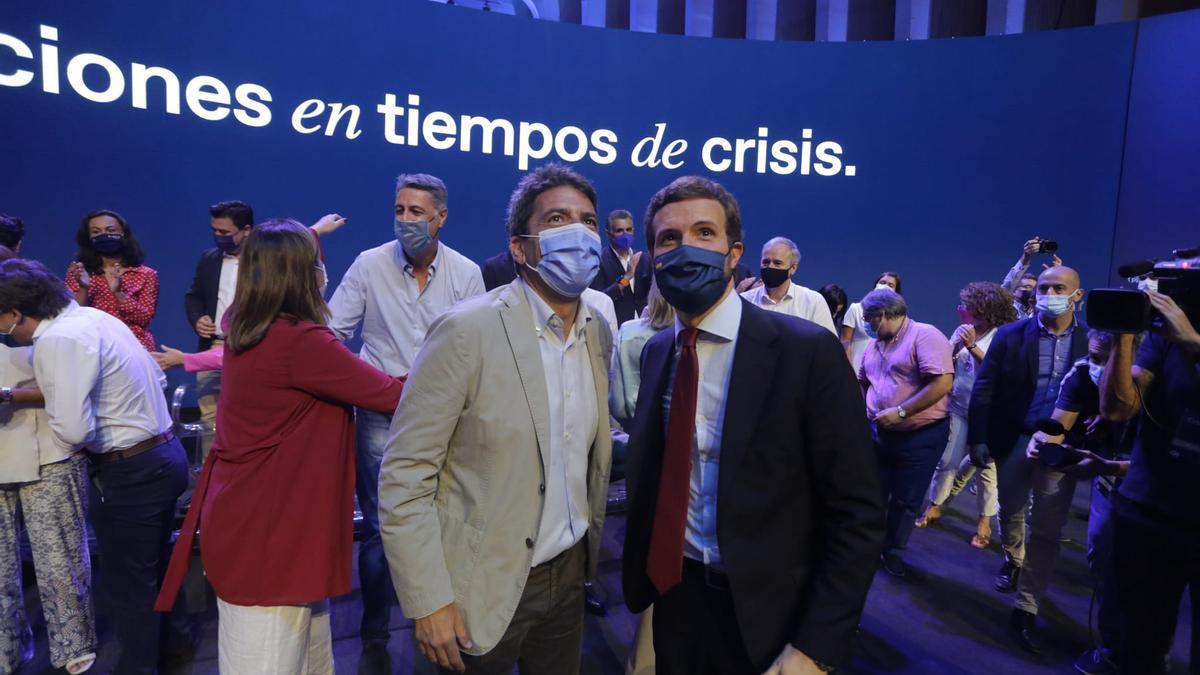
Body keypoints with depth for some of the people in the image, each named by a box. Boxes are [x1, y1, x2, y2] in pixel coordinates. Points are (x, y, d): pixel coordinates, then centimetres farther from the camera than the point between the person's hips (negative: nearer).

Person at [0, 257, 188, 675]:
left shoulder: (56, 340, -20)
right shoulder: (93, 316, 7)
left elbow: (73, 431, -26)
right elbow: (156, 378, 16)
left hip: (128, 474, -9)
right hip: (165, 454, 9)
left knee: (128, 587, 9)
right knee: (154, 570, 25)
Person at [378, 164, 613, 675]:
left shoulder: (599, 333, 0)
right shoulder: (467, 330, -19)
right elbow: (403, 475, -16)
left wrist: (592, 540, 14)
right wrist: (429, 602, -16)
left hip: (569, 574, 5)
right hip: (483, 587, -5)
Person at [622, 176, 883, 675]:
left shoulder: (808, 351, -16)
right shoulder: (655, 351, 0)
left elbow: (856, 515, -14)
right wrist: (642, 579, 6)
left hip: (766, 614, -4)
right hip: (672, 597, 4)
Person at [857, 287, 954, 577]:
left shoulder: (925, 336, -16)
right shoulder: (875, 345, 9)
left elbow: (942, 383, -25)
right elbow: (864, 382, 22)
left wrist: (900, 412, -23)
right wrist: (863, 410, 6)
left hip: (922, 434, -6)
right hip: (881, 432, 6)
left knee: (905, 500, 7)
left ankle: (894, 551, 27)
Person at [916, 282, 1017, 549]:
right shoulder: (962, 331, 3)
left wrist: (973, 347, -24)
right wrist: (955, 346, -14)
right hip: (959, 407, 4)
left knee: (987, 466, 5)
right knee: (947, 461, 7)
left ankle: (984, 521, 20)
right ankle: (934, 506, 23)